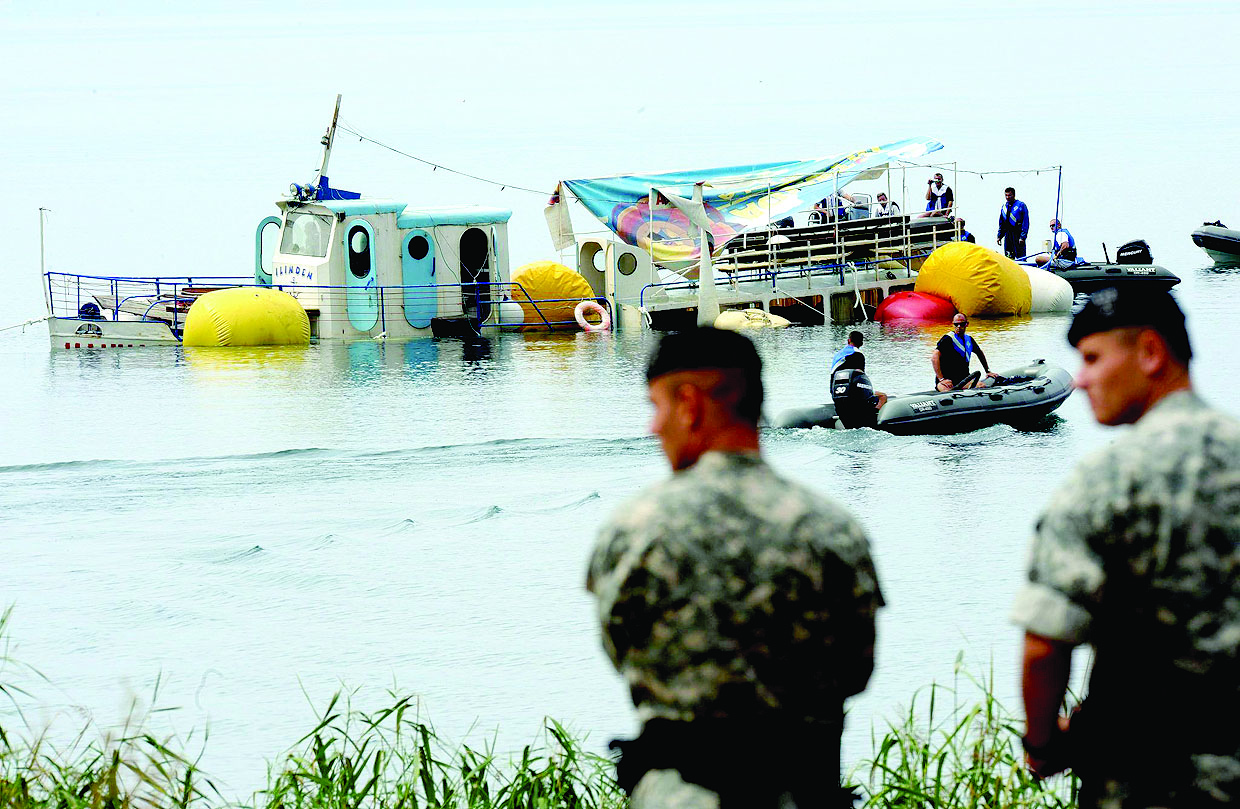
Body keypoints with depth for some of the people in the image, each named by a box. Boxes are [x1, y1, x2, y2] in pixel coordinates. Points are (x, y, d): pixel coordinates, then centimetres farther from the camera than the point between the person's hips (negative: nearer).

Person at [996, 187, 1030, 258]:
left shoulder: (1021, 205, -4)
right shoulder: (1004, 207, 14)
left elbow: (1025, 222, -8)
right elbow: (1001, 223, 21)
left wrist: (1022, 237, -15)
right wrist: (999, 236, 14)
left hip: (1018, 236, -6)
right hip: (1007, 236, 6)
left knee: (1020, 257, -8)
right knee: (1009, 258, 5)